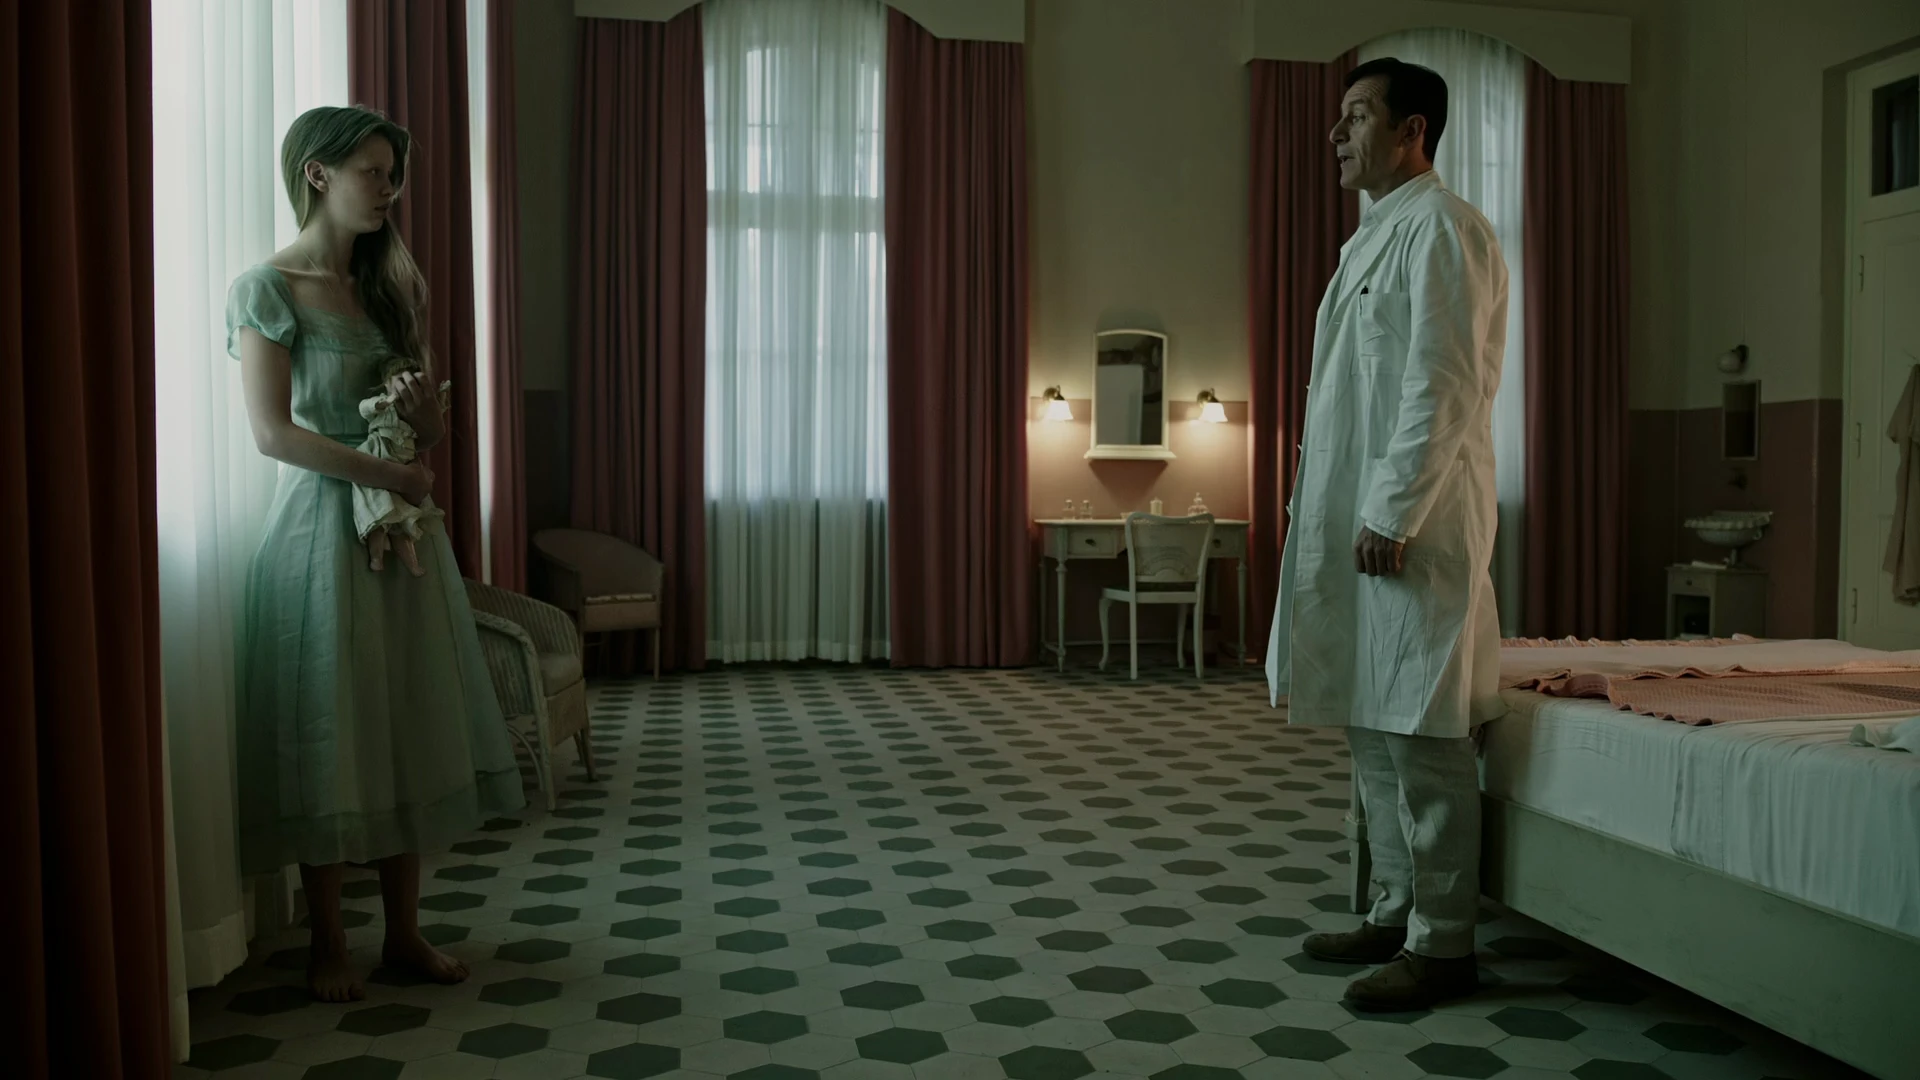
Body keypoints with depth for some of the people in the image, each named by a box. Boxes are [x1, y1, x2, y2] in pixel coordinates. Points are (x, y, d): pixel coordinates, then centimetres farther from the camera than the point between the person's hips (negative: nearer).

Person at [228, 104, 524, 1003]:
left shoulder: (393, 285, 12)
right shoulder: (269, 290, -7)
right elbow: (273, 432, -14)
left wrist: (425, 413, -8)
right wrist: (386, 473, -16)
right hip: (320, 524, -6)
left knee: (409, 727, 8)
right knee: (325, 734, 2)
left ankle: (405, 931, 19)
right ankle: (328, 944, 16)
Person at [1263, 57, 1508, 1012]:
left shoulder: (1441, 229, -9)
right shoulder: (1374, 237, 21)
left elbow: (1443, 386, -17)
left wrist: (1392, 515, -21)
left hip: (1411, 524, -10)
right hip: (1354, 517, 10)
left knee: (1423, 736, -5)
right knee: (1371, 727, 14)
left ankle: (1442, 944, 5)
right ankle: (1396, 914, 25)